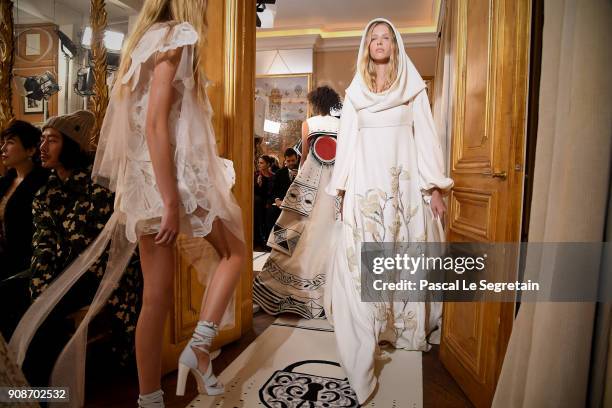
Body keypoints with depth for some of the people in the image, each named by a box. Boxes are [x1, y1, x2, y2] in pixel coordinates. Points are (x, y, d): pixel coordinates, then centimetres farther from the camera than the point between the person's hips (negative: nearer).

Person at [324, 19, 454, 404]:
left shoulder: (413, 87, 9)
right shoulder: (355, 92, 13)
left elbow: (426, 138, 4)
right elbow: (347, 141, 11)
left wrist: (435, 188, -3)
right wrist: (341, 188, 5)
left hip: (404, 185, 0)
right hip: (365, 187, 1)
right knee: (362, 264, -3)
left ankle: (404, 329, 22)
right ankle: (368, 335, 6)